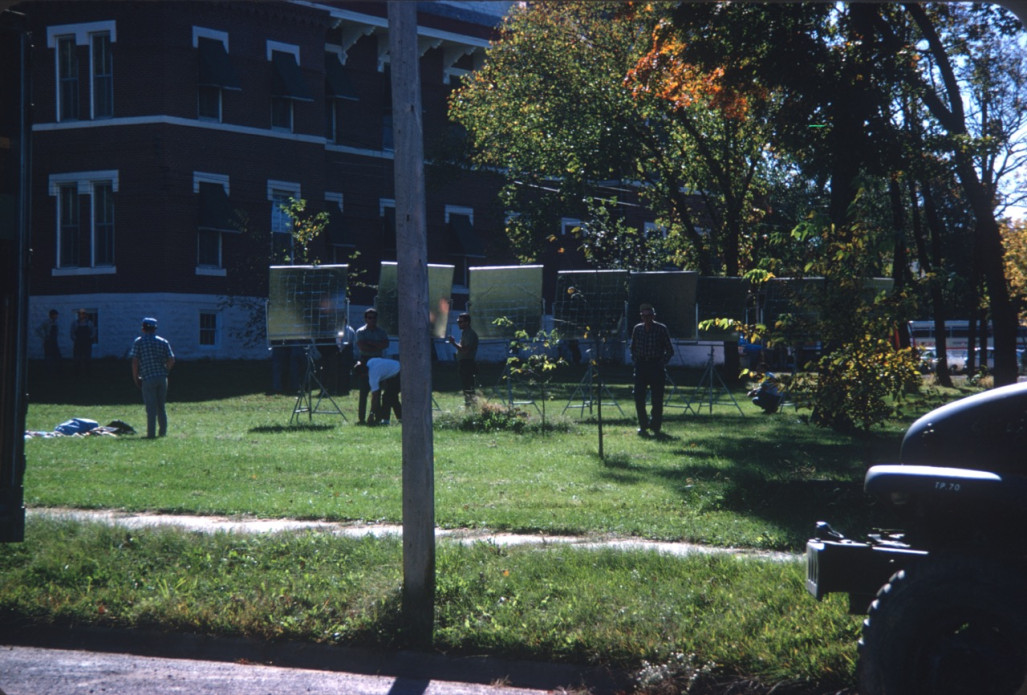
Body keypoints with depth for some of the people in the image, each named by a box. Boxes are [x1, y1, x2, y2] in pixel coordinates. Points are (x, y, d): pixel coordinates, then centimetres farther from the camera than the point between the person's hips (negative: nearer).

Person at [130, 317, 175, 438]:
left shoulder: (138, 342, -1)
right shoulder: (163, 342, 7)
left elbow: (135, 361, -6)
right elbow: (171, 360, 2)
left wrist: (135, 378, 2)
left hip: (148, 378, -3)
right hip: (162, 378, 3)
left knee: (151, 407, -1)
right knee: (161, 406, 13)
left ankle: (151, 433, -3)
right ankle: (163, 431, 15)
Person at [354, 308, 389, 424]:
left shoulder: (381, 332, 14)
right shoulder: (361, 331, 4)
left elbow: (386, 344, -4)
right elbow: (362, 346, -11)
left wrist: (370, 343, -11)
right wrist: (377, 346, -7)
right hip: (365, 361, -4)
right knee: (363, 392, -8)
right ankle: (361, 418, -8)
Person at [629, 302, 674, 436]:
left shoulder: (661, 329, -1)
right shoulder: (637, 329, 9)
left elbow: (669, 350, 3)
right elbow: (633, 348, 21)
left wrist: (662, 363, -5)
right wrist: (635, 360, 8)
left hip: (656, 366, -3)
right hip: (641, 365, 3)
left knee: (657, 398, -1)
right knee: (639, 397, -2)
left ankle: (655, 426, 11)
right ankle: (643, 425, 10)